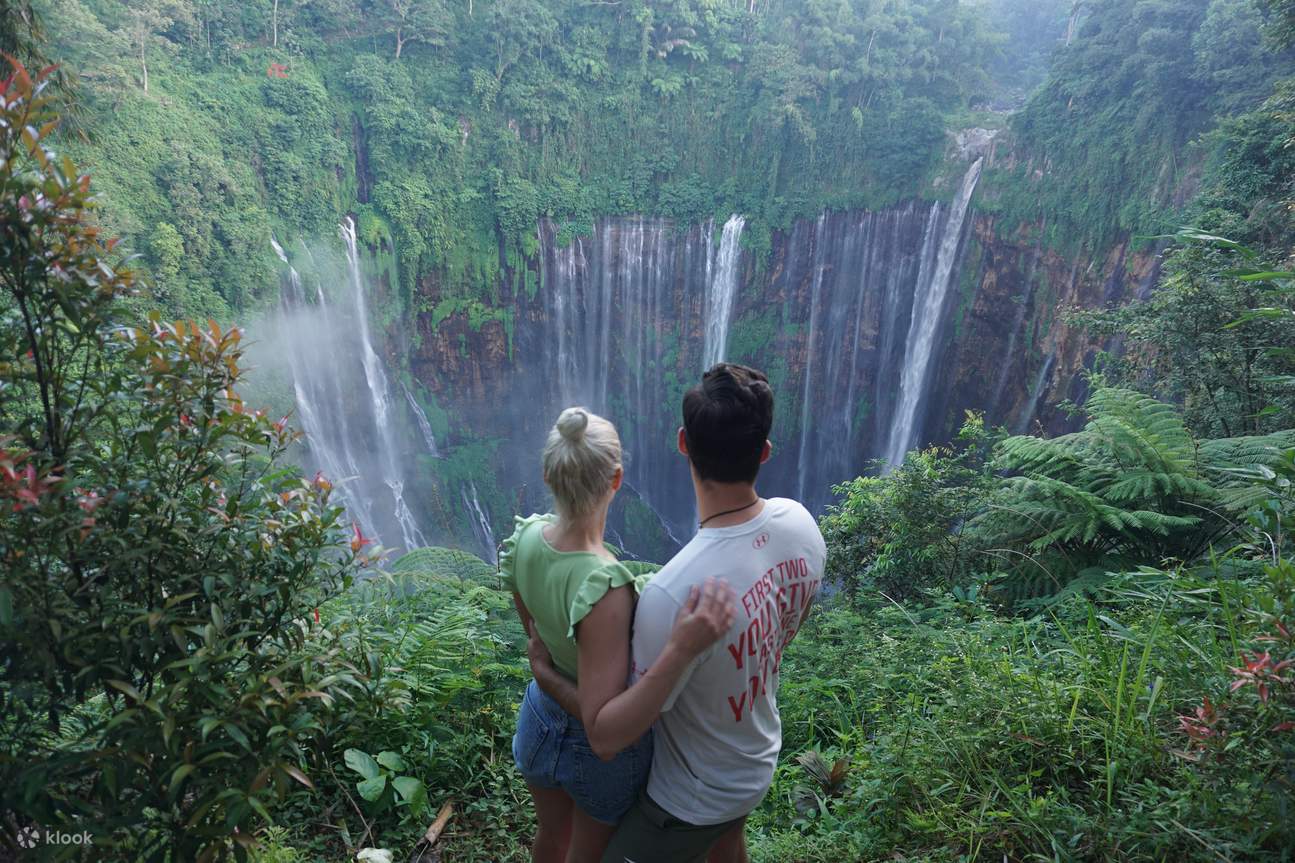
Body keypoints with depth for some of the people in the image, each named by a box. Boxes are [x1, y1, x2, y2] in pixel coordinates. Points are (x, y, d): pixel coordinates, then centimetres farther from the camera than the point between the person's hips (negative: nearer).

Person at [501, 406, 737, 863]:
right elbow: (606, 737, -38)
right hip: (598, 754, -4)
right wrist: (681, 650, -49)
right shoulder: (603, 588, -40)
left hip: (540, 719, 5)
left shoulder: (525, 538, -19)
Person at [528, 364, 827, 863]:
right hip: (759, 762, 7)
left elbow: (613, 732, -27)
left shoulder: (674, 593, -42)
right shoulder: (801, 524, -20)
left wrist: (546, 676, -12)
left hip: (694, 798, -6)